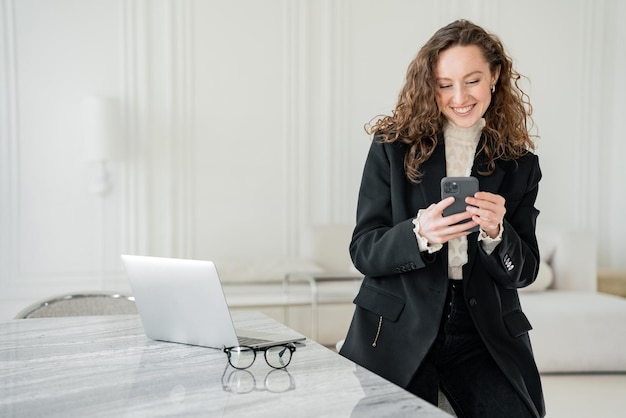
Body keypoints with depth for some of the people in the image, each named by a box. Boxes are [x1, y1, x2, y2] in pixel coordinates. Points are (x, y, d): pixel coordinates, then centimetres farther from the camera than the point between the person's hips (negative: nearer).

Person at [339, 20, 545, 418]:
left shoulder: (519, 163, 5)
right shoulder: (394, 146, 0)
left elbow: (524, 272, 4)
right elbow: (362, 252, -4)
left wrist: (496, 232, -18)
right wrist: (419, 233, -25)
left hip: (485, 337, 2)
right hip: (398, 332, -1)